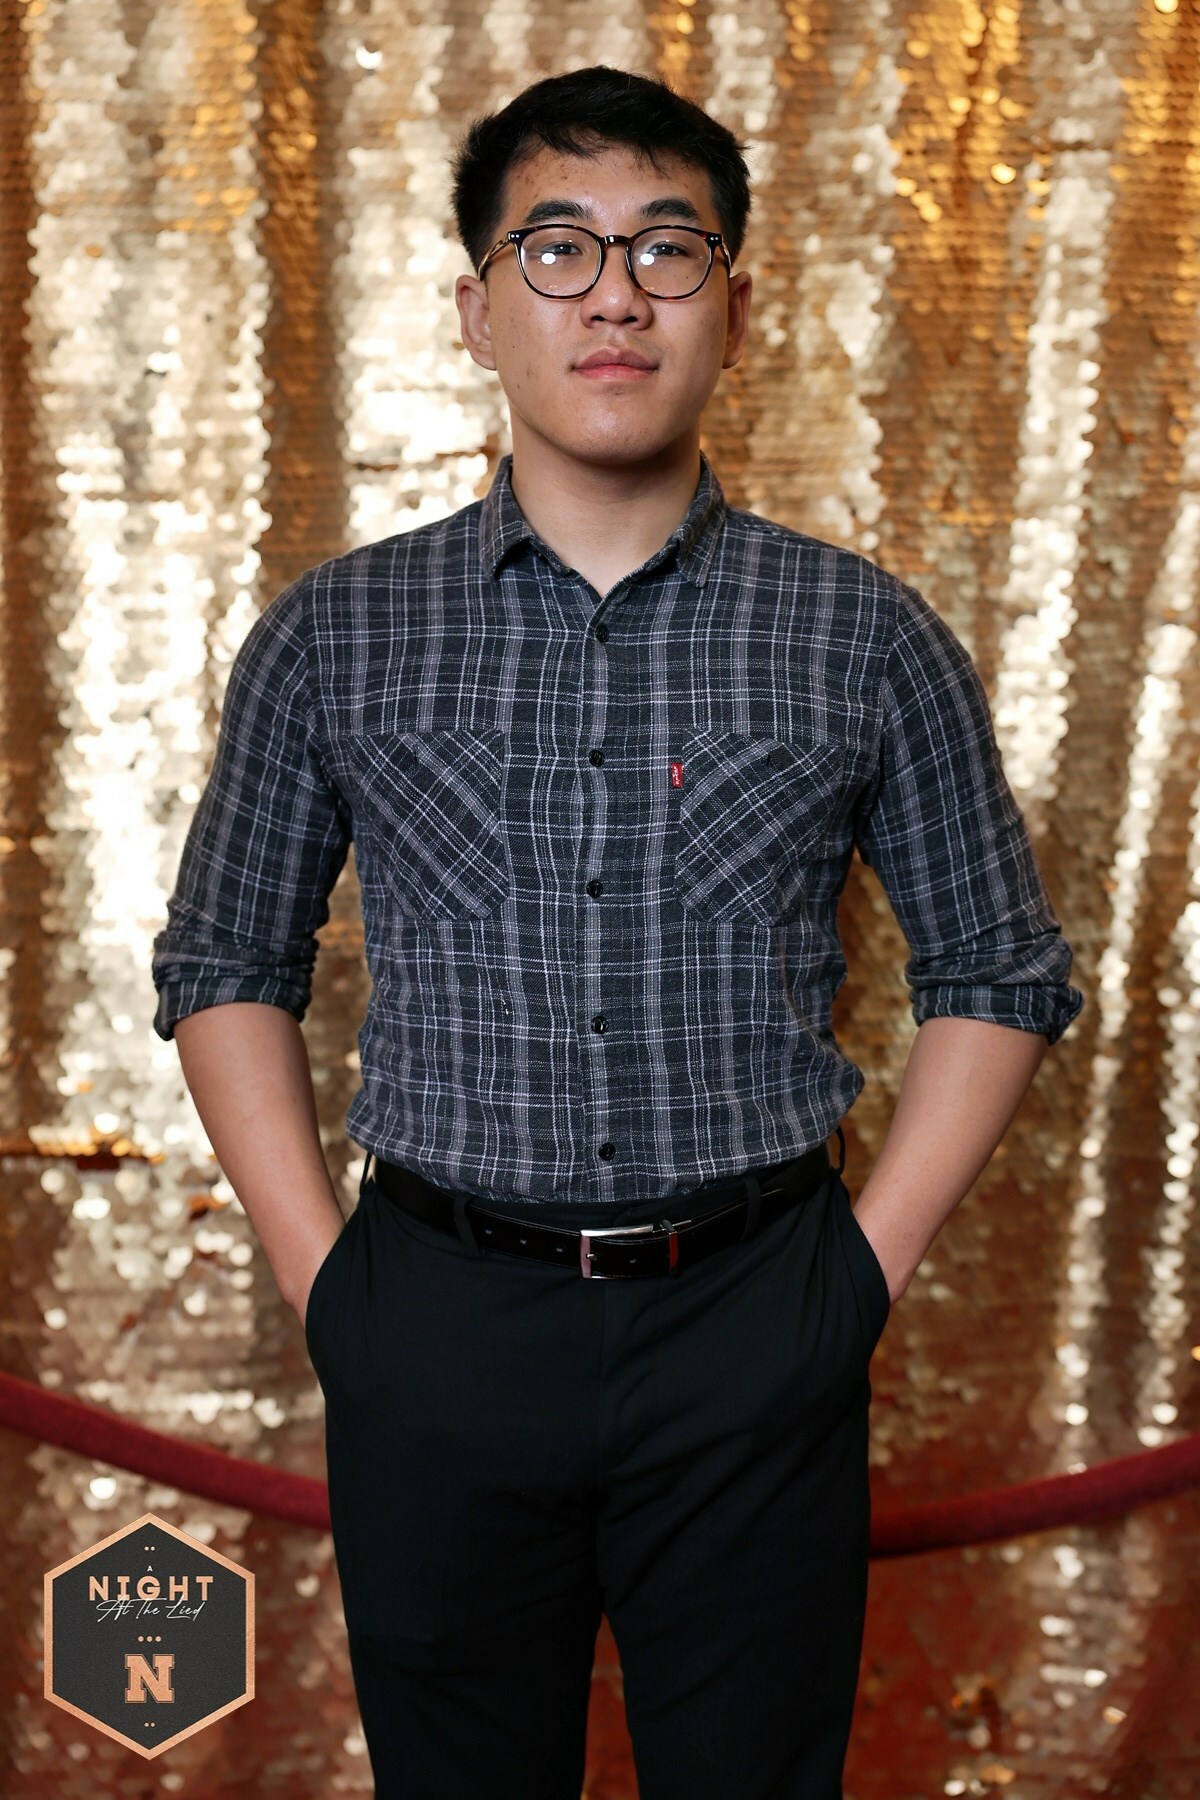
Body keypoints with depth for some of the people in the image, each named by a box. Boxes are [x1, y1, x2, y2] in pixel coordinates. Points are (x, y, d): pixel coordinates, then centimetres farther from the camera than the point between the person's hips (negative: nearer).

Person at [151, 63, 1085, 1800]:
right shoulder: (333, 638, 1)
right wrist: (316, 1266, 1)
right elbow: (225, 964, 9)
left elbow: (999, 975, 6)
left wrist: (873, 1262, -1)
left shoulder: (868, 640, -1)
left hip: (755, 1330, 0)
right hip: (439, 1324, 1)